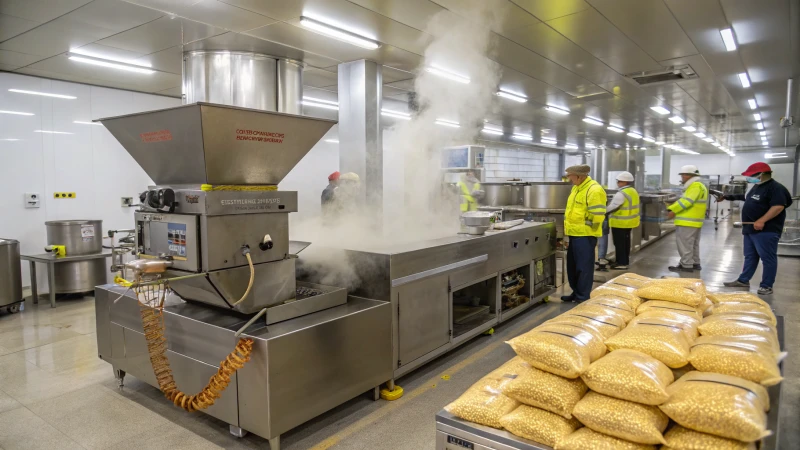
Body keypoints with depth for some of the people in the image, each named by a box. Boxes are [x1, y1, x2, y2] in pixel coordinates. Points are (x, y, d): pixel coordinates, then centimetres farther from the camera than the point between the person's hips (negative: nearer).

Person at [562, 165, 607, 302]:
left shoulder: (594, 190, -17)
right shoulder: (576, 188, 14)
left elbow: (597, 215, -20)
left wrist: (587, 231, -11)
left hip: (585, 235, -9)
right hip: (574, 234, 9)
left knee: (583, 267, 0)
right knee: (572, 266, 16)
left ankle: (582, 298, 9)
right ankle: (576, 293, 29)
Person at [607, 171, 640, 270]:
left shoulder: (621, 194, -21)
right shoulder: (633, 191, 11)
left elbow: (612, 207, -20)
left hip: (620, 222, -10)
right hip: (629, 221, 10)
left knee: (619, 243, -2)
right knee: (625, 242, 17)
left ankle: (621, 263, 1)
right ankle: (625, 261, 25)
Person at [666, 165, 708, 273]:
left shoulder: (696, 186, -16)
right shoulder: (698, 186, 19)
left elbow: (686, 201, -25)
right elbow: (683, 200, 16)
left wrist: (673, 211, -20)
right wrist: (671, 208, 8)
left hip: (688, 222, -11)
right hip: (693, 221, 11)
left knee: (685, 244, -6)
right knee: (693, 244, 17)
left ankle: (686, 265, -3)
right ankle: (695, 263, 25)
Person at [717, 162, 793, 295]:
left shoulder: (776, 188, -14)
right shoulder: (757, 186, 16)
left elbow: (778, 207, -24)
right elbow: (748, 199, 32)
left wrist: (762, 221, -29)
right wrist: (728, 197, 31)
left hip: (766, 230, -10)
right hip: (751, 229, 10)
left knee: (768, 258, -2)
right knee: (750, 256, 15)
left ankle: (767, 286, 4)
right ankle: (743, 280, 23)